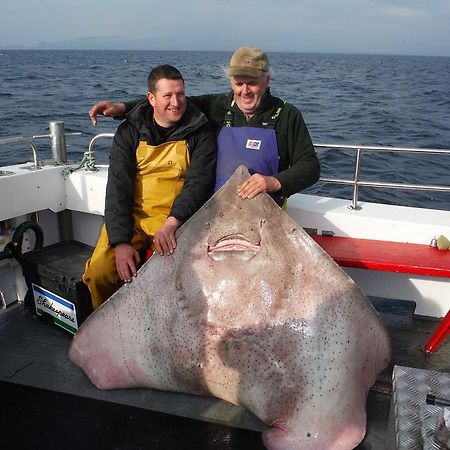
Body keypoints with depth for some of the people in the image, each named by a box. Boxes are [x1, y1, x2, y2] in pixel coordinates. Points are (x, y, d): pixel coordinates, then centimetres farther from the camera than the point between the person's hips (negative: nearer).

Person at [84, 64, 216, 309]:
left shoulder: (200, 132, 2)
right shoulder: (129, 131, 5)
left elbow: (198, 183, -7)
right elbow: (117, 187, -2)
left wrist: (172, 223, -24)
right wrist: (120, 242, -14)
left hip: (177, 220, -2)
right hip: (131, 218, 2)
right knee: (98, 273, -18)